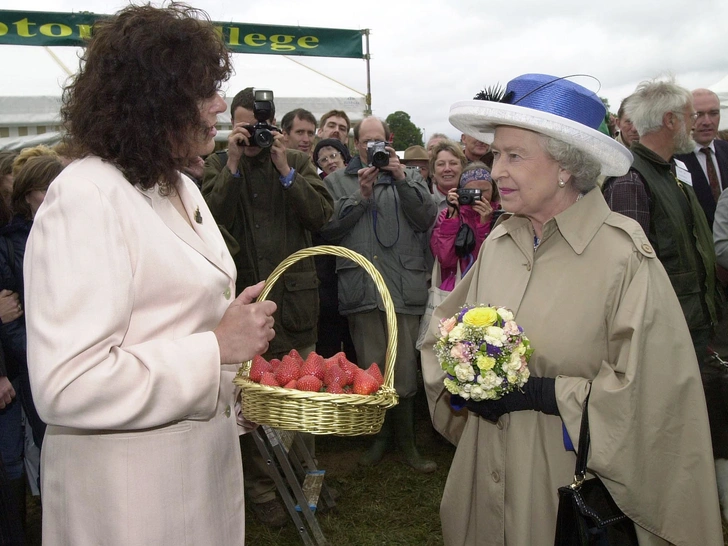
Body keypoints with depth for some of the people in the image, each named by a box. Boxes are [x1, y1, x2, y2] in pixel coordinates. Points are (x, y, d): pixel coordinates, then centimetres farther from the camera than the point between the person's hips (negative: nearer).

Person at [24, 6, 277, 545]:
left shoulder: (181, 188, 11)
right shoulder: (86, 197, -19)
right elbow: (67, 385, -27)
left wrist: (241, 330, 1)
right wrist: (217, 348, -24)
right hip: (130, 485, -8)